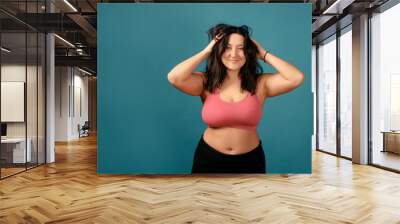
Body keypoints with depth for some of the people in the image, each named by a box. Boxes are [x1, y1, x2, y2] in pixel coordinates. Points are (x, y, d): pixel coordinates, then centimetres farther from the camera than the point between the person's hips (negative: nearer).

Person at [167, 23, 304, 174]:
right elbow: (174, 77, -23)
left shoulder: (260, 83, -7)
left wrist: (264, 55, -9)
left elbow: (297, 78, -17)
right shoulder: (206, 82, -8)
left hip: (250, 160, 1)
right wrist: (206, 52, -14)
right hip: (209, 158, 0)